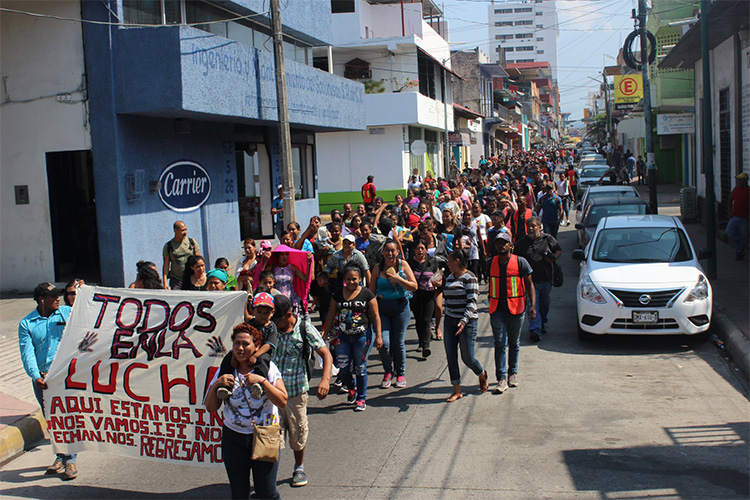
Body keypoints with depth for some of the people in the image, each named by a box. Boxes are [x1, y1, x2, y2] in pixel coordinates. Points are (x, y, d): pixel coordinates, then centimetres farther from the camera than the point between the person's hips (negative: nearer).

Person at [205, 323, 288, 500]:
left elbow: (282, 402, -13)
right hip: (233, 438, 2)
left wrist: (263, 381, -22)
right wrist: (216, 385, -13)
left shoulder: (267, 367, -5)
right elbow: (211, 407, 4)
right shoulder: (226, 370, 2)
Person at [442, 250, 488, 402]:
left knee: (467, 358, -1)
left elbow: (472, 302, -18)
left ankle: (482, 375, 30)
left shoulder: (469, 278, -11)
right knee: (451, 356, 2)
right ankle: (457, 391, 9)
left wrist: (464, 320, -28)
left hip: (467, 322, -7)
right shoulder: (449, 278, 13)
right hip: (450, 321, 7)